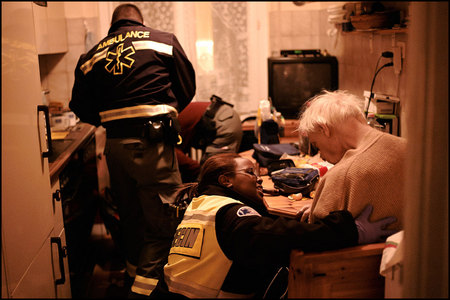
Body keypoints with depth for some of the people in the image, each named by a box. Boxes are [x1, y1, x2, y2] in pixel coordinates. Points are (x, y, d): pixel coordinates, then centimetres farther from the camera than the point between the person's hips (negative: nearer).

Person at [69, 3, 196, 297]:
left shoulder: (91, 56, 12)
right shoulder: (164, 41, 6)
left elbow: (81, 107, 12)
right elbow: (187, 88, 11)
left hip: (115, 144, 5)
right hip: (153, 141, -4)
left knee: (129, 212, 21)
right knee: (161, 217, 3)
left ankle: (135, 268, 39)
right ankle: (145, 285, -1)